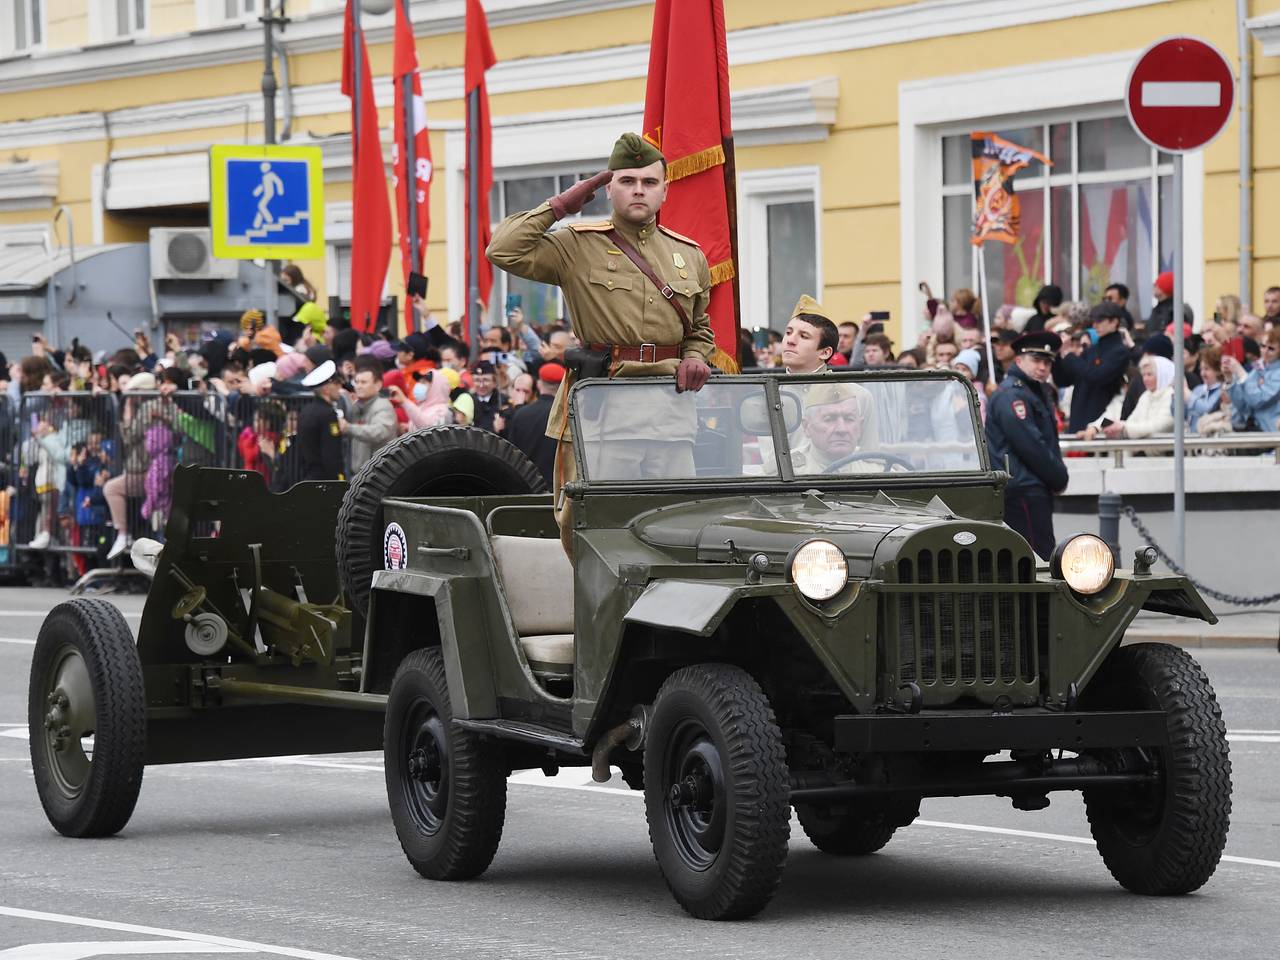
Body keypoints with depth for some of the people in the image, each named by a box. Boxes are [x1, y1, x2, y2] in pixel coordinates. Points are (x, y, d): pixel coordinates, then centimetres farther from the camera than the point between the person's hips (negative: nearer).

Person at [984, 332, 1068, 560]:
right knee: (1041, 559, -14)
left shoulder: (1038, 392, 22)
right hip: (1022, 489, -11)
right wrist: (1059, 479, -9)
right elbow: (1030, 445, -18)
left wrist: (1058, 476, 8)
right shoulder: (1011, 394, -12)